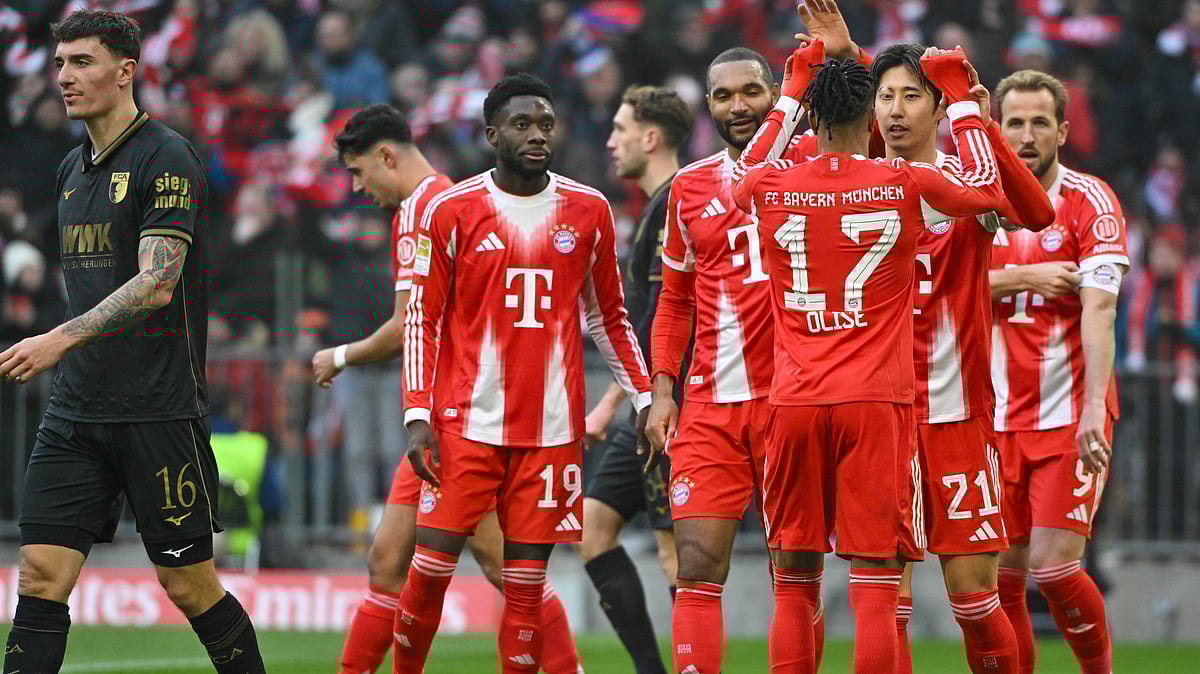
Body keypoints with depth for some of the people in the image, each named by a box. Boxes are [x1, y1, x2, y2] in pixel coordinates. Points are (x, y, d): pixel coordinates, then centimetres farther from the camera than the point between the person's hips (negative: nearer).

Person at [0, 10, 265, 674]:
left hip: (160, 413, -7)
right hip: (75, 413, 7)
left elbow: (156, 284, -18)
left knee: (188, 582, 1)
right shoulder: (72, 169, 15)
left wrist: (61, 339, -26)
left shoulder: (166, 159, -9)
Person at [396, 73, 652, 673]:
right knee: (430, 568, -6)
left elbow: (608, 316, 17)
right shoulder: (452, 211, 0)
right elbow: (422, 319, 2)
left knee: (526, 581, 0)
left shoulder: (589, 212, 7)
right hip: (468, 421, -2)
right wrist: (417, 415, -7)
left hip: (553, 429, 2)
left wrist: (644, 398, 11)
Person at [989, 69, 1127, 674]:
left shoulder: (1090, 201, -5)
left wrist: (1094, 406, -25)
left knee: (1053, 568, -11)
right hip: (997, 417, 4)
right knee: (1002, 573, 1)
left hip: (1069, 414, -4)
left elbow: (1098, 310, -15)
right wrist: (1023, 278, -14)